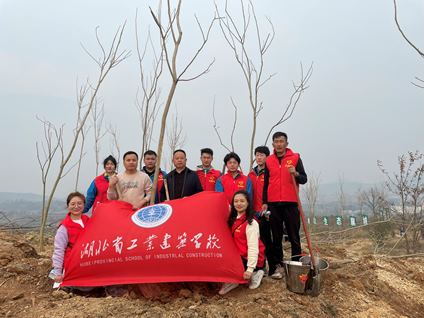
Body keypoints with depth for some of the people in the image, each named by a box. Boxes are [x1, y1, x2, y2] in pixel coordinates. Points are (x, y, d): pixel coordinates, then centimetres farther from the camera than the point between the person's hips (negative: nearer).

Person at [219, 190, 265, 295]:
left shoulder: (251, 223, -18)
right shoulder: (233, 219, 7)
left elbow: (253, 247, -22)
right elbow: (231, 242, 12)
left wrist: (250, 269, -25)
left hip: (249, 259, -8)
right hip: (239, 256, 8)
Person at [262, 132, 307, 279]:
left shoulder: (295, 157, 3)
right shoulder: (269, 160, 9)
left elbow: (304, 179, 1)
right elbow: (266, 183, 12)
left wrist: (296, 174, -20)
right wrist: (264, 202, 7)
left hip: (291, 203, -2)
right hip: (273, 204, 2)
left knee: (294, 236, 3)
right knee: (276, 237, 6)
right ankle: (277, 266, 13)